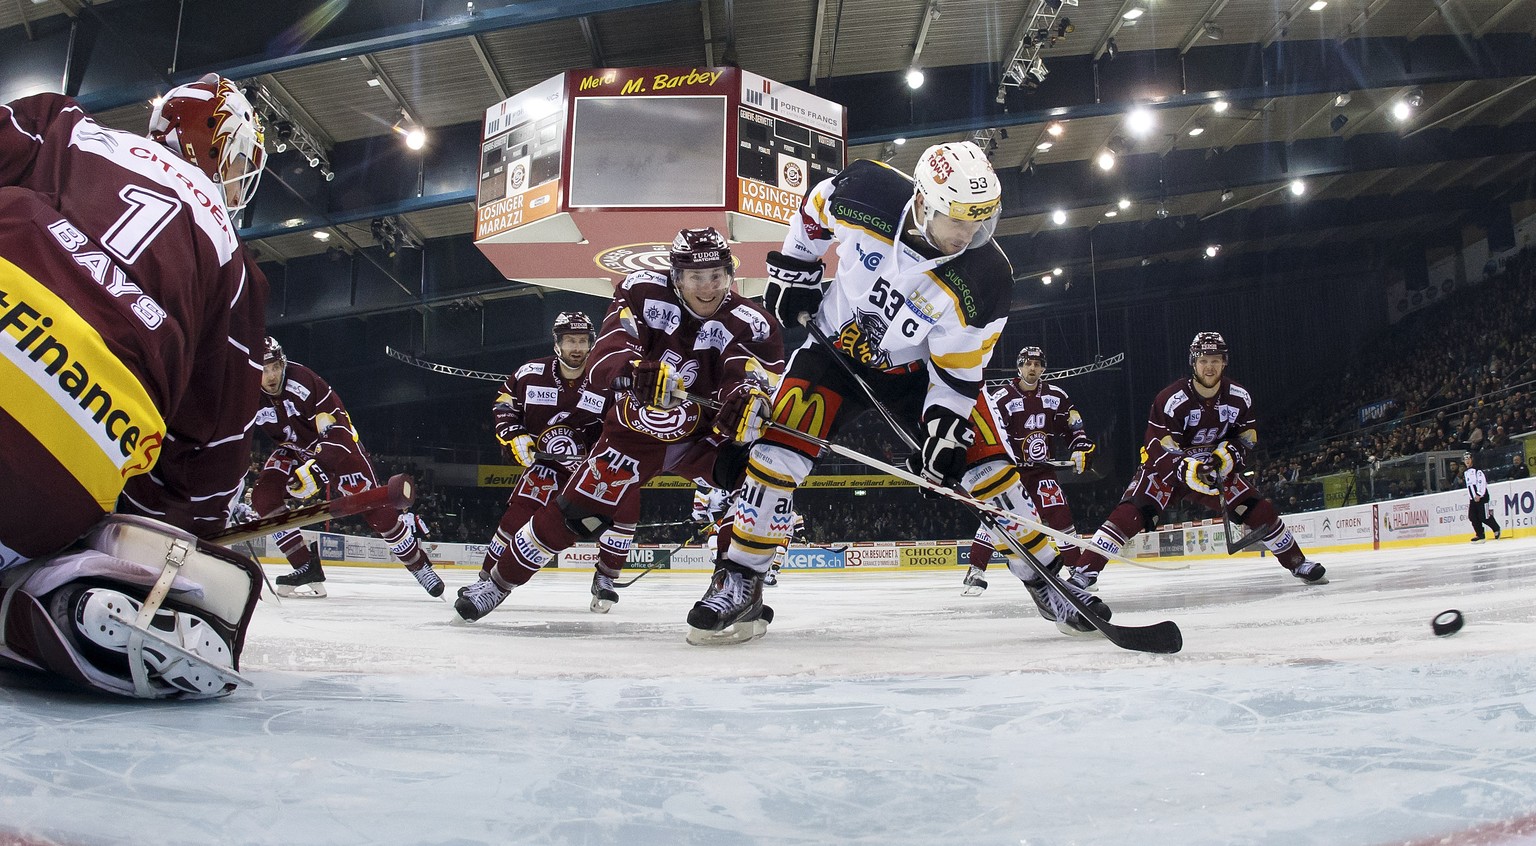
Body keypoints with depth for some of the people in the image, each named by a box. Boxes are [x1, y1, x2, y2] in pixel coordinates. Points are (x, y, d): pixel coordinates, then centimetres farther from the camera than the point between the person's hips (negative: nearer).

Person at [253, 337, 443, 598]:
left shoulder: (303, 381, -30)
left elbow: (337, 429, -29)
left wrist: (317, 467, -38)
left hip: (338, 443, -5)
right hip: (294, 448, 6)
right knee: (263, 495, -15)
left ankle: (419, 564, 3)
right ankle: (306, 567, -7)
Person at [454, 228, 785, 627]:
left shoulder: (749, 324, -18)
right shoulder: (644, 292, -16)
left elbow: (757, 381, -32)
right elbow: (608, 349, -28)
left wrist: (750, 399, -58)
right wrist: (636, 371, -51)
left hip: (704, 433, 0)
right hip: (636, 428, 0)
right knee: (573, 512, -3)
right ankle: (499, 581, 22)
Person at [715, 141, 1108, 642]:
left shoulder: (985, 281, -27)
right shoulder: (865, 194, -26)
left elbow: (958, 367, -17)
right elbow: (814, 207, -2)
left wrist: (944, 432, -21)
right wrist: (795, 269, -2)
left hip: (915, 367, 0)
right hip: (836, 347, 0)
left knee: (984, 460, -8)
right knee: (782, 445, -17)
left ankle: (1046, 577, 9)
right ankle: (741, 581, -6)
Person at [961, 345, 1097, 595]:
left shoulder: (1056, 396, 4)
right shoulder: (1002, 397, -11)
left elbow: (1073, 428, 12)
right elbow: (991, 434, -14)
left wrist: (1081, 449, -3)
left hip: (1042, 468, 4)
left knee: (1059, 512, -7)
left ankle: (1075, 568, 6)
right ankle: (976, 571, -9)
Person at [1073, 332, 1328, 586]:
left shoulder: (1239, 398, -9)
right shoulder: (1171, 400, -25)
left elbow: (1247, 438, 3)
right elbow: (1158, 449, -26)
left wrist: (1227, 455, -18)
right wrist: (1189, 470, -41)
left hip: (1214, 468, 5)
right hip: (1166, 467, -4)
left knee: (1259, 510, -3)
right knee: (1131, 513, -25)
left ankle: (1297, 563, 21)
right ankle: (1084, 571, -28)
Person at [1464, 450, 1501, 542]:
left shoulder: (1477, 470, -8)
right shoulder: (1465, 473, 17)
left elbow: (1482, 482, -17)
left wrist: (1479, 495, -23)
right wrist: (1469, 500, 23)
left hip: (1481, 497, -8)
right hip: (1473, 499, 8)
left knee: (1484, 517, -8)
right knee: (1472, 517, 0)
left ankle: (1497, 530, 14)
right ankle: (1480, 535, 5)